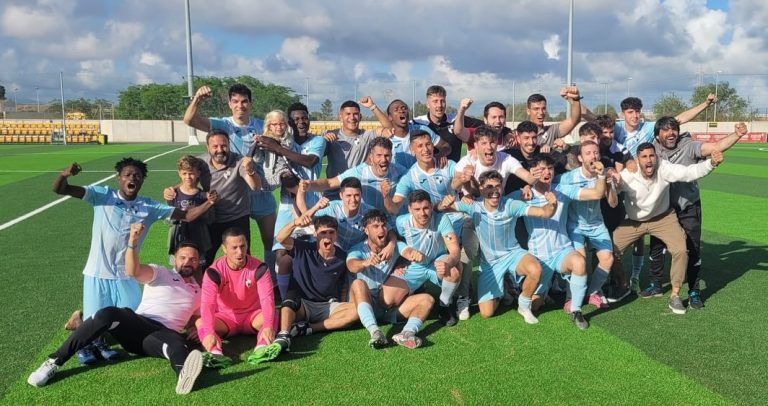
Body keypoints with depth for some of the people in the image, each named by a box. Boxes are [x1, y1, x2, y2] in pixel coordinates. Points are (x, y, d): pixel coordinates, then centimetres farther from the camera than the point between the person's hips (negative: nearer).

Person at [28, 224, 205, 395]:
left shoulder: (199, 292, 25)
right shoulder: (160, 273, 12)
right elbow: (133, 271, -8)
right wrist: (133, 241, -26)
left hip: (163, 334, 0)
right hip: (137, 324, 0)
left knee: (177, 342, -38)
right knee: (107, 314, -33)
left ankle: (184, 374, -74)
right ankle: (54, 361, -23)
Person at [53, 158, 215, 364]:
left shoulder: (149, 207, 1)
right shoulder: (102, 195, -6)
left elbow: (186, 215, 0)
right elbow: (59, 189, -10)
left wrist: (208, 203, -18)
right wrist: (65, 174, -33)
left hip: (126, 276, 3)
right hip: (97, 273, -3)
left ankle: (100, 342, 38)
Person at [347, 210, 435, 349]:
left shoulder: (395, 246, 3)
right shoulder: (358, 250, -7)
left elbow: (408, 251, -19)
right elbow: (351, 266, -30)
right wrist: (366, 262, -51)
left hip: (392, 307, 3)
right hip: (367, 306, -2)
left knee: (426, 299, -17)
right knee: (358, 284, -31)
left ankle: (407, 333, -43)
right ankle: (375, 332, -48)